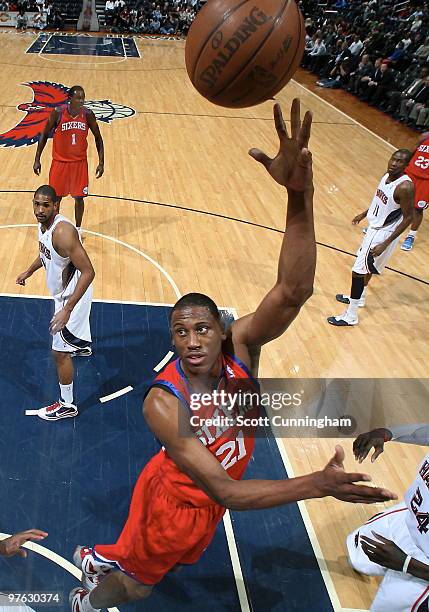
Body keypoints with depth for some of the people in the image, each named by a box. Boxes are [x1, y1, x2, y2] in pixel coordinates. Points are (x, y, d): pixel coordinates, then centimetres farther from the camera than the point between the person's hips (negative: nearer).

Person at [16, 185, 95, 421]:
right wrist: (28, 272, 23)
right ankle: (82, 346, 71)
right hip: (63, 291, 9)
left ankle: (67, 405, 14)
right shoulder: (44, 224, -6)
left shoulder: (62, 232, -34)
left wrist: (67, 309, -39)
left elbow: (88, 272, -36)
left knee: (59, 352, -1)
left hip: (72, 295, -9)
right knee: (74, 326, 38)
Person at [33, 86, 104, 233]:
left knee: (79, 197, 7)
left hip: (80, 162, 1)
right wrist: (37, 160, -4)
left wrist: (101, 162, -3)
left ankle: (77, 229, 25)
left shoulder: (88, 114, -10)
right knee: (55, 197, 7)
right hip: (60, 161, -1)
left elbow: (98, 138, 2)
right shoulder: (58, 113, -14)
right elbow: (44, 135, -3)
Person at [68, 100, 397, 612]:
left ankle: (95, 559, 61)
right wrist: (318, 484, -50)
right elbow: (225, 491, -41)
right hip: (176, 498, -5)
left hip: (211, 498, 5)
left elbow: (293, 292, -47)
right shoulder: (163, 403, -39)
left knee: (152, 561, 32)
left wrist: (299, 195, -62)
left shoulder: (240, 344, -28)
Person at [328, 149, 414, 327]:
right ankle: (359, 297, 49)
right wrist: (364, 214, 27)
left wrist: (386, 243, -25)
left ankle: (350, 316, 6)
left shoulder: (405, 187, -27)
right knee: (367, 267, 26)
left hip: (382, 234, -9)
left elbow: (408, 217, -23)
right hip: (375, 227, 9)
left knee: (358, 271, -5)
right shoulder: (388, 175, -1)